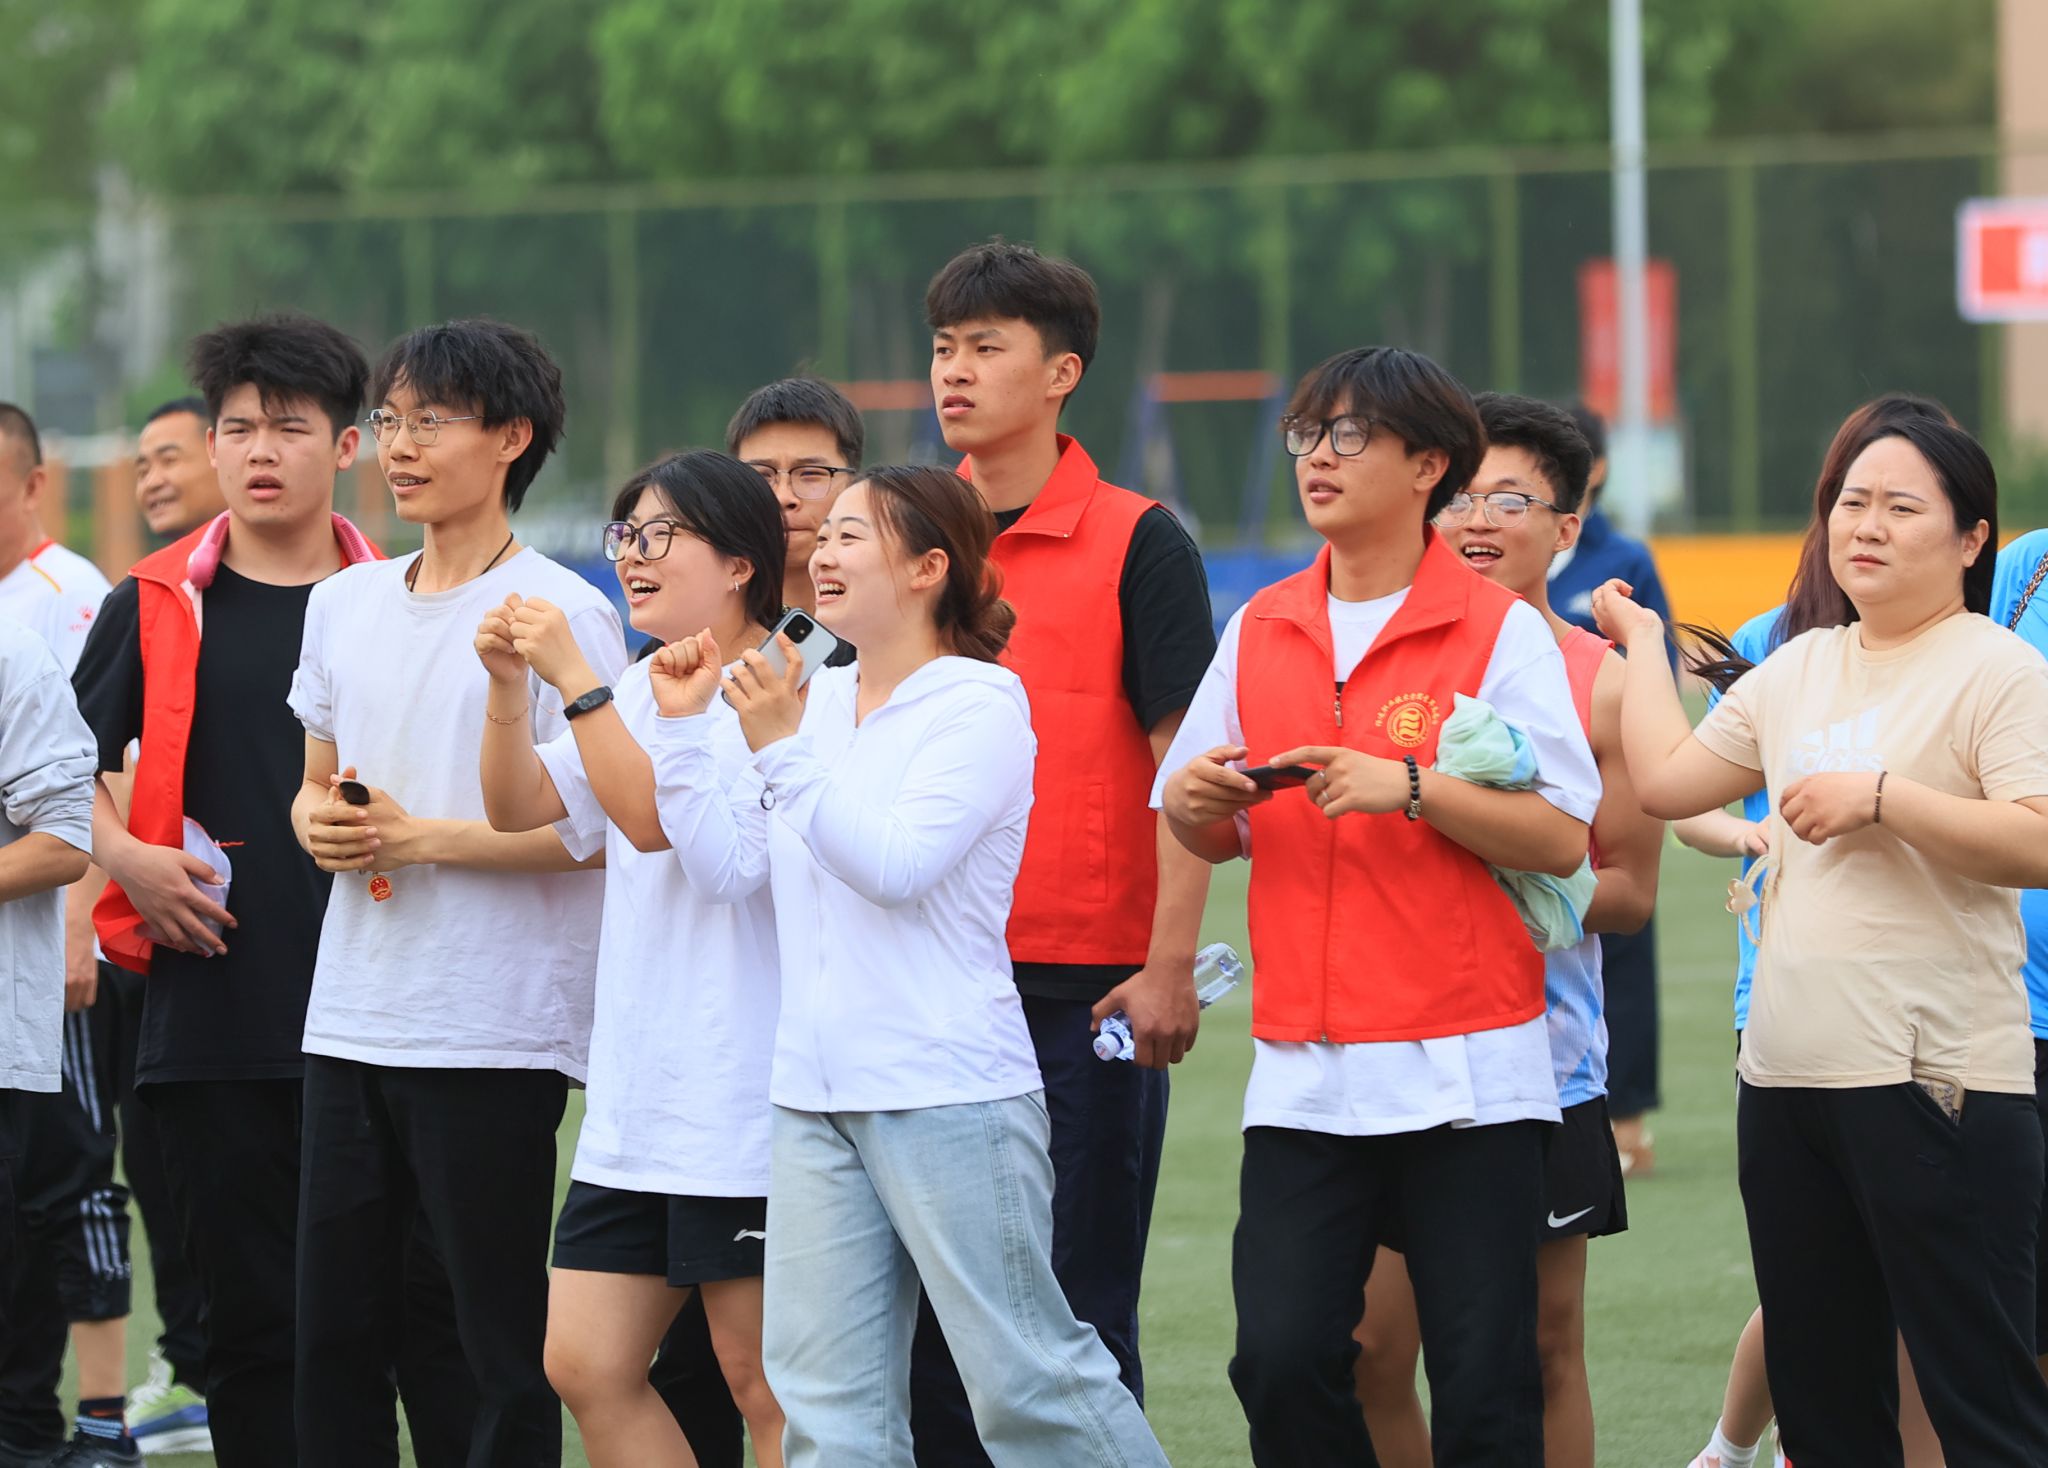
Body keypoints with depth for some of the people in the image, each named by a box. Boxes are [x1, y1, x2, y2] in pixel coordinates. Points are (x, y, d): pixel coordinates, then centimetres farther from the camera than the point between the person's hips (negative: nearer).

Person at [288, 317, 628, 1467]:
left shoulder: (561, 614, -8)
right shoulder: (346, 604, 13)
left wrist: (419, 836, -17)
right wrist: (319, 822, 0)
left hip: (495, 1034, -7)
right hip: (352, 1017, 7)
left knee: (502, 1347, -2)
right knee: (335, 1333, 9)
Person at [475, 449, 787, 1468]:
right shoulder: (639, 690, 15)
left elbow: (657, 817, -21)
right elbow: (520, 808, 11)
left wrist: (573, 677, -22)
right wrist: (509, 688, -5)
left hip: (743, 1106, -9)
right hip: (635, 1100, 9)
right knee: (586, 1364, 6)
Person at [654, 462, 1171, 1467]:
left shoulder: (981, 705, -8)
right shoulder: (814, 698, 12)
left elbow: (896, 864, -20)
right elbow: (733, 855, 12)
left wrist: (782, 749, -24)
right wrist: (683, 723, 7)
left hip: (949, 1092, -7)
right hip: (815, 1094, 7)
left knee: (1026, 1379, -3)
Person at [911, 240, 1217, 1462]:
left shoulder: (1138, 544, -3)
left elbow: (1186, 765, -6)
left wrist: (1171, 964, -14)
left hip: (1088, 991, -5)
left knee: (1076, 1320, -1)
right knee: (931, 1314, 6)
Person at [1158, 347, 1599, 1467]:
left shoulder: (1499, 631, -2)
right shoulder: (1258, 632, 13)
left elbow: (1563, 838, -8)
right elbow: (1213, 839, 19)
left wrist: (1411, 786, -18)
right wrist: (1194, 802, -3)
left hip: (1466, 1073, -4)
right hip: (1302, 1071, 4)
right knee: (1281, 1360, -6)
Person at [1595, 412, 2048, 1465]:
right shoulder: (1797, 672, 17)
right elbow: (1666, 781, 20)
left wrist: (1881, 798, -19)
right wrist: (1642, 642, 28)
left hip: (1934, 1081, -8)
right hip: (1787, 1076, 8)